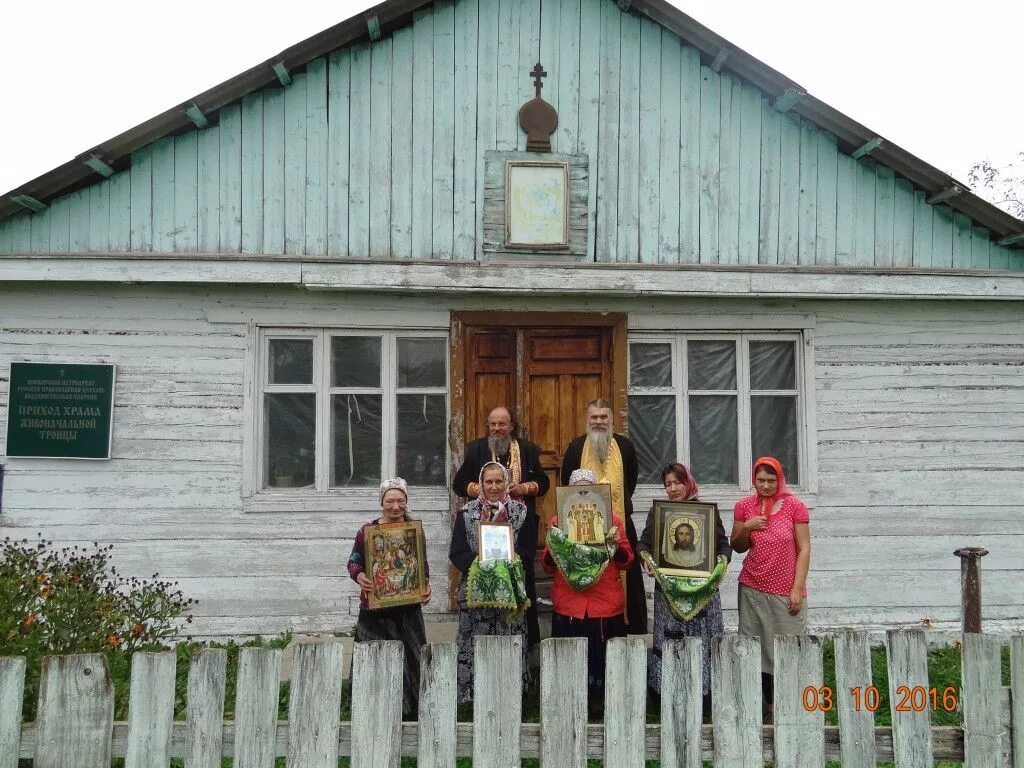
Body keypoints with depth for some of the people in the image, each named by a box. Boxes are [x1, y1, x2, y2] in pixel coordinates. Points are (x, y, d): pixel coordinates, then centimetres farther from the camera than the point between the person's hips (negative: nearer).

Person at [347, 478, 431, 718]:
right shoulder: (368, 531, 0)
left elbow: (423, 565, 12)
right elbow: (353, 561, 5)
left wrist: (426, 586, -6)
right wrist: (359, 576, -16)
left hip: (408, 609, 1)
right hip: (375, 609, -1)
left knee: (409, 660, 5)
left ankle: (410, 713, 17)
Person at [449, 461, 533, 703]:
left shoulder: (521, 511, 7)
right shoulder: (466, 513, 6)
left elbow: (528, 548, 5)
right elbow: (456, 552, 1)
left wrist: (508, 565, -11)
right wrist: (477, 565, -15)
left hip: (510, 591, 0)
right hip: (475, 590, 0)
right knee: (475, 645, -1)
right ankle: (474, 692, 6)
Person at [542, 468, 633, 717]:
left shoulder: (612, 519, 8)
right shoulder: (558, 521, 9)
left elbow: (626, 561, 11)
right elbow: (547, 565, 11)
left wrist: (616, 546, -9)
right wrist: (553, 546, -8)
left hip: (606, 605, 0)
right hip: (567, 605, 0)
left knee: (603, 656, 1)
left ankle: (600, 700, 16)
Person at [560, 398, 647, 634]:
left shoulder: (624, 445, 5)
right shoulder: (576, 447, 4)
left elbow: (632, 477, 19)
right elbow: (566, 483, 12)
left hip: (620, 519, 0)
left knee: (625, 573, 0)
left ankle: (633, 626, 6)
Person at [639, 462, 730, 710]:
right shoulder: (657, 512, 9)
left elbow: (724, 545, 8)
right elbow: (643, 543, 13)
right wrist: (646, 559, -8)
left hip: (703, 592, -1)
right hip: (667, 590, 1)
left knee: (703, 644, -1)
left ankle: (706, 700, 8)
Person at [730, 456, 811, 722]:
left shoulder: (794, 506, -2)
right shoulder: (744, 506, 5)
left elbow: (804, 549, -2)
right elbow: (737, 547, 13)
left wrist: (798, 588, -8)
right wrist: (746, 528, -8)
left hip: (785, 591, -2)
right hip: (753, 589, 3)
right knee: (756, 649, 2)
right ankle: (769, 706, 11)